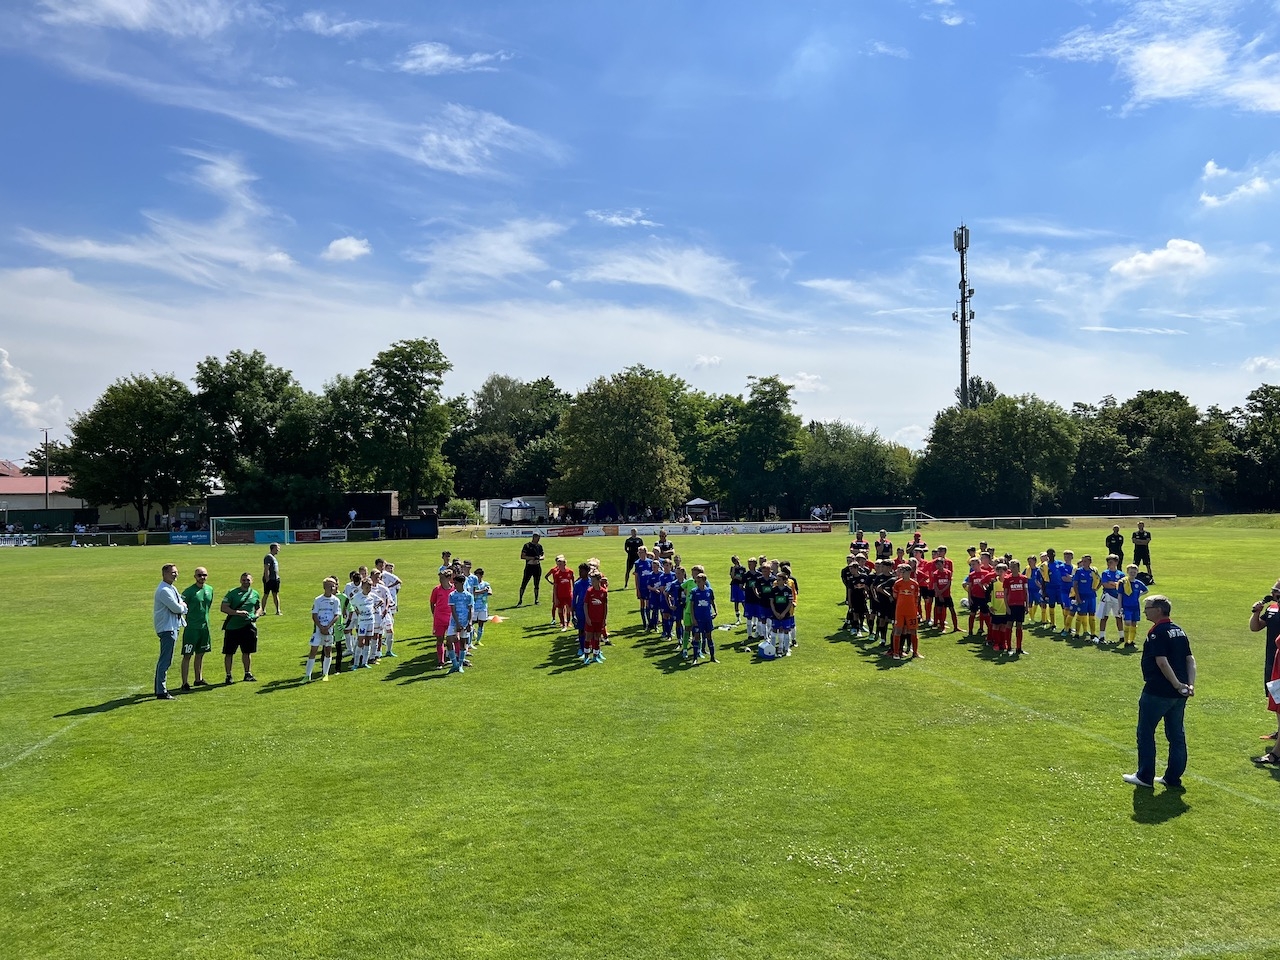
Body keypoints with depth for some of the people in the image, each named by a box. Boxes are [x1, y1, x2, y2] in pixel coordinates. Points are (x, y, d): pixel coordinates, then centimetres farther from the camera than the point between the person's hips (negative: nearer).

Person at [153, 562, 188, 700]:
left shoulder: (172, 589, 15)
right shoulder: (164, 590, -16)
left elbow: (182, 607, 16)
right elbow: (177, 608, -19)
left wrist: (181, 607, -5)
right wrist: (182, 607, 0)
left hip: (172, 627, 11)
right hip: (167, 628, -10)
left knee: (164, 659, 18)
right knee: (165, 660, -8)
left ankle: (160, 688, 28)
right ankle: (161, 692, -6)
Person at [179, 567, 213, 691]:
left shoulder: (210, 589, 9)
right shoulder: (189, 591, -11)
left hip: (205, 626, 6)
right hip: (191, 628, -6)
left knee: (200, 654, 17)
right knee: (187, 655, -4)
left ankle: (199, 679, 29)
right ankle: (184, 683, -1)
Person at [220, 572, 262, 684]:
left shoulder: (255, 594, 10)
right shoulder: (232, 593, -3)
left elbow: (259, 607, 23)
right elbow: (223, 608, -9)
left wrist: (256, 615, 1)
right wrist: (237, 612, -20)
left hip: (248, 626, 3)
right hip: (232, 627, -3)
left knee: (247, 652, 11)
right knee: (229, 653, 3)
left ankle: (248, 674, 23)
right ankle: (228, 675, 15)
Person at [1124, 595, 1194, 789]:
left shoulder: (1157, 632, -14)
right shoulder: (1178, 630, 11)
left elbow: (1162, 662, -23)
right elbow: (1190, 659, 7)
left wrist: (1177, 684, -18)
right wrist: (1190, 684, -1)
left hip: (1157, 692, -8)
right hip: (1178, 694, 8)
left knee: (1145, 733, 5)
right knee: (1177, 735, 13)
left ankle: (1145, 776, 11)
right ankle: (1173, 778, 20)